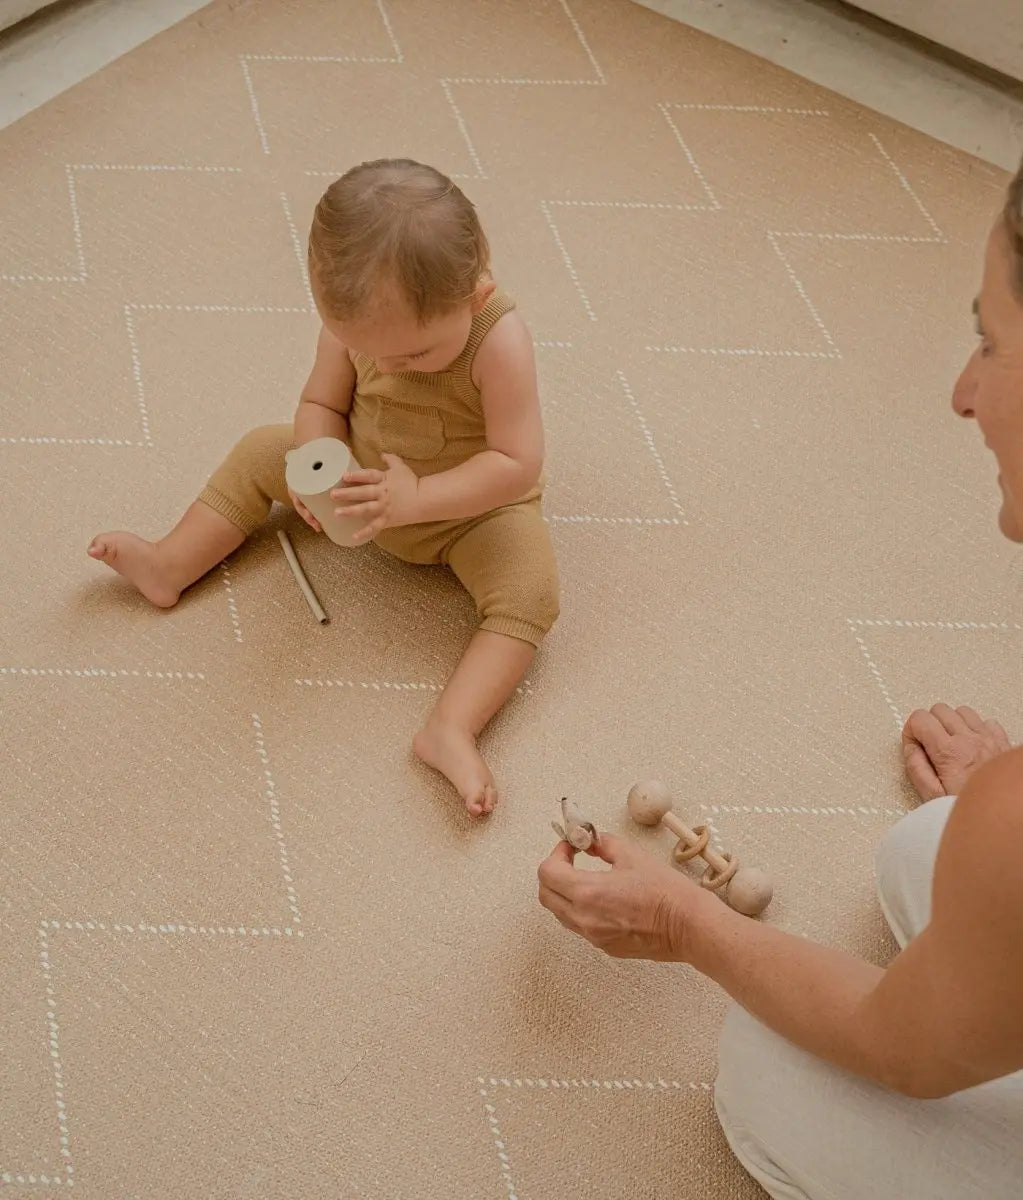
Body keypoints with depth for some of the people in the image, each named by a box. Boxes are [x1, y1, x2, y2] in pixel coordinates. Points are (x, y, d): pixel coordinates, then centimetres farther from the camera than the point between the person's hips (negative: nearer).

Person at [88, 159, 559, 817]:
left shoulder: (499, 341, -33)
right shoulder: (353, 318, -19)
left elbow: (518, 463, -32)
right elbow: (322, 404, -6)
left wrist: (417, 498, -40)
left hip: (473, 507, -5)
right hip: (364, 477, 5)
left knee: (531, 589, -29)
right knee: (262, 452, 3)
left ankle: (451, 729, -35)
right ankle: (168, 567, 9)